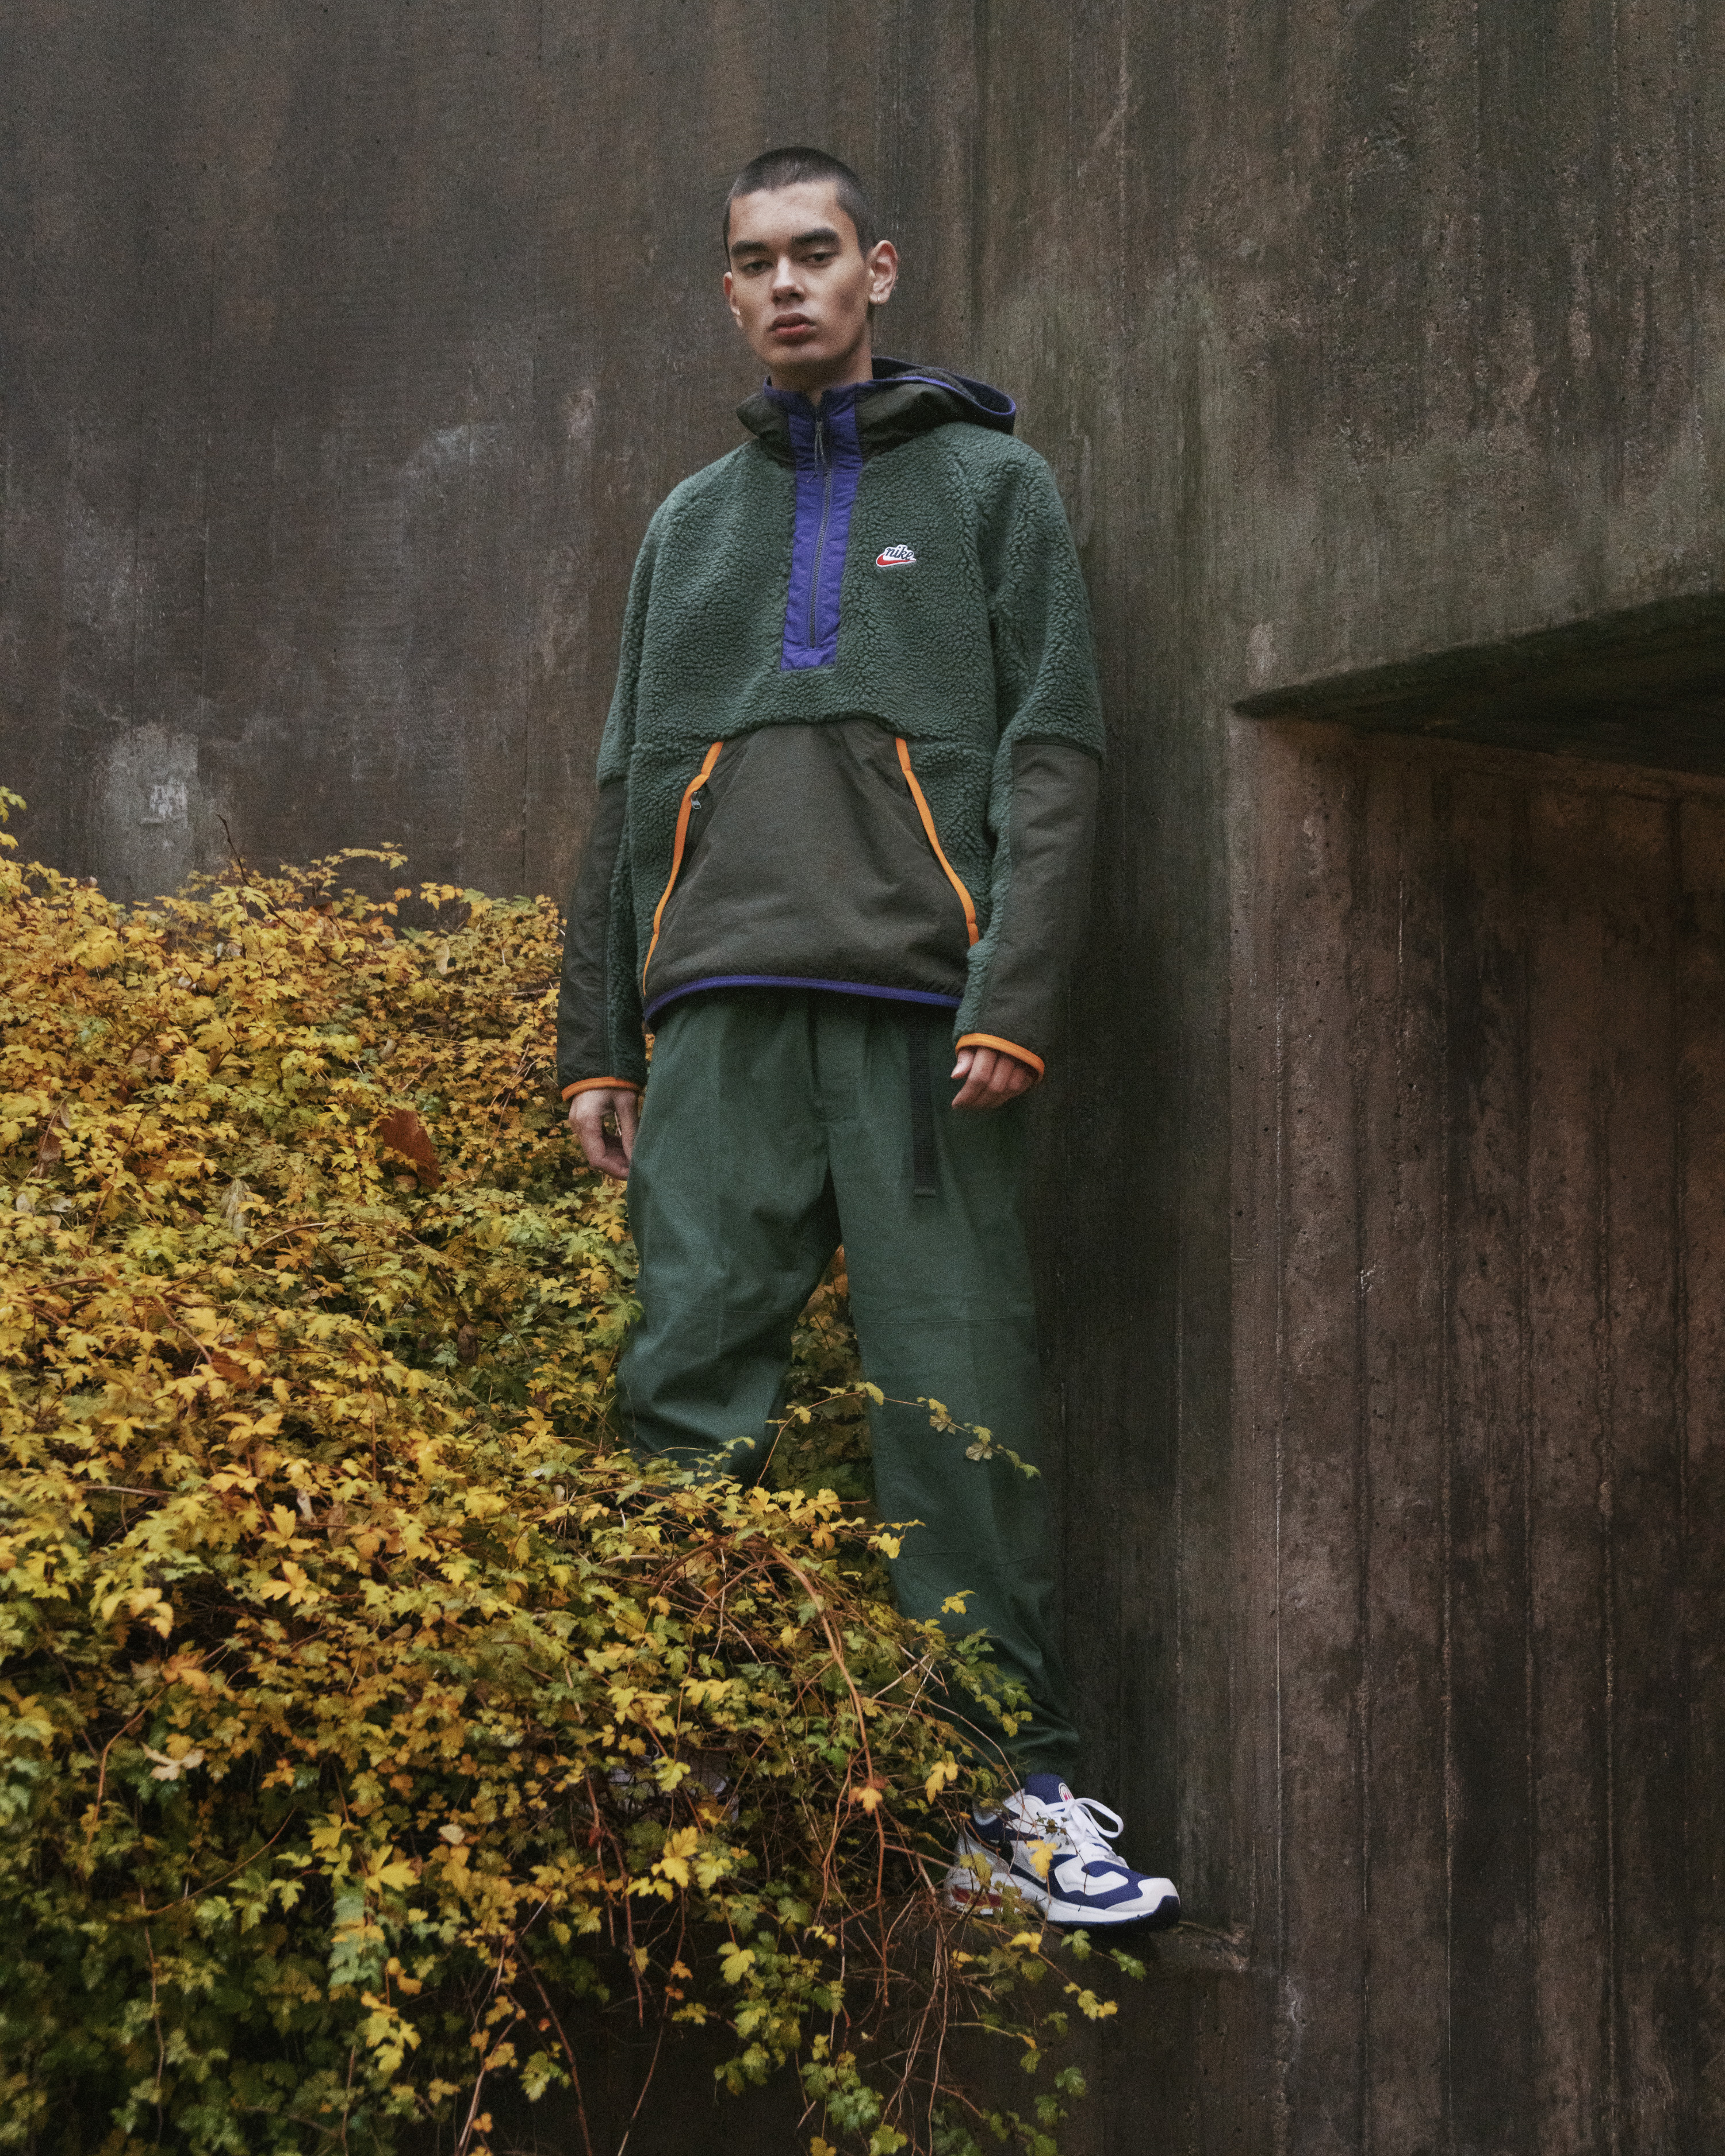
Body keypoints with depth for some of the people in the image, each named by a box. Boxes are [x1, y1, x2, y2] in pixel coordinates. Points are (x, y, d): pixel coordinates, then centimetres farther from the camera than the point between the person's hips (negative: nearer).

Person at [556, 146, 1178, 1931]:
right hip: (722, 1011, 3)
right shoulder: (691, 524, 24)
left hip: (921, 1004, -3)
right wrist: (597, 1037, 13)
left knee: (959, 1393, -7)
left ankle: (1011, 1784, -4)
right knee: (685, 1382, -5)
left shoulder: (989, 484, 13)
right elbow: (629, 788, 23)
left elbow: (1053, 757, 3)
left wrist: (1013, 996, -10)